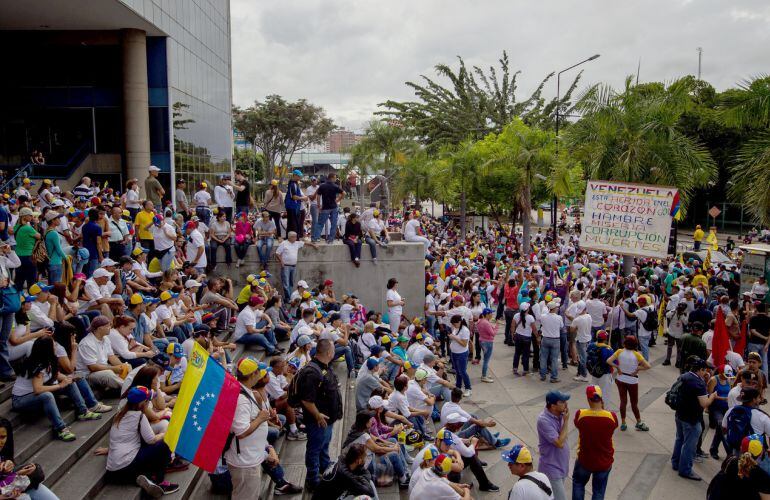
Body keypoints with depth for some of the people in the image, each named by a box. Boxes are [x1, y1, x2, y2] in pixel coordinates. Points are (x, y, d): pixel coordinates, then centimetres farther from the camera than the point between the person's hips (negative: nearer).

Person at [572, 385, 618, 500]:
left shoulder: (580, 414, -22)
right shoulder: (612, 416, -20)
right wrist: (602, 409, 2)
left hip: (584, 460, -1)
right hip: (605, 462, 1)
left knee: (578, 483, 28)